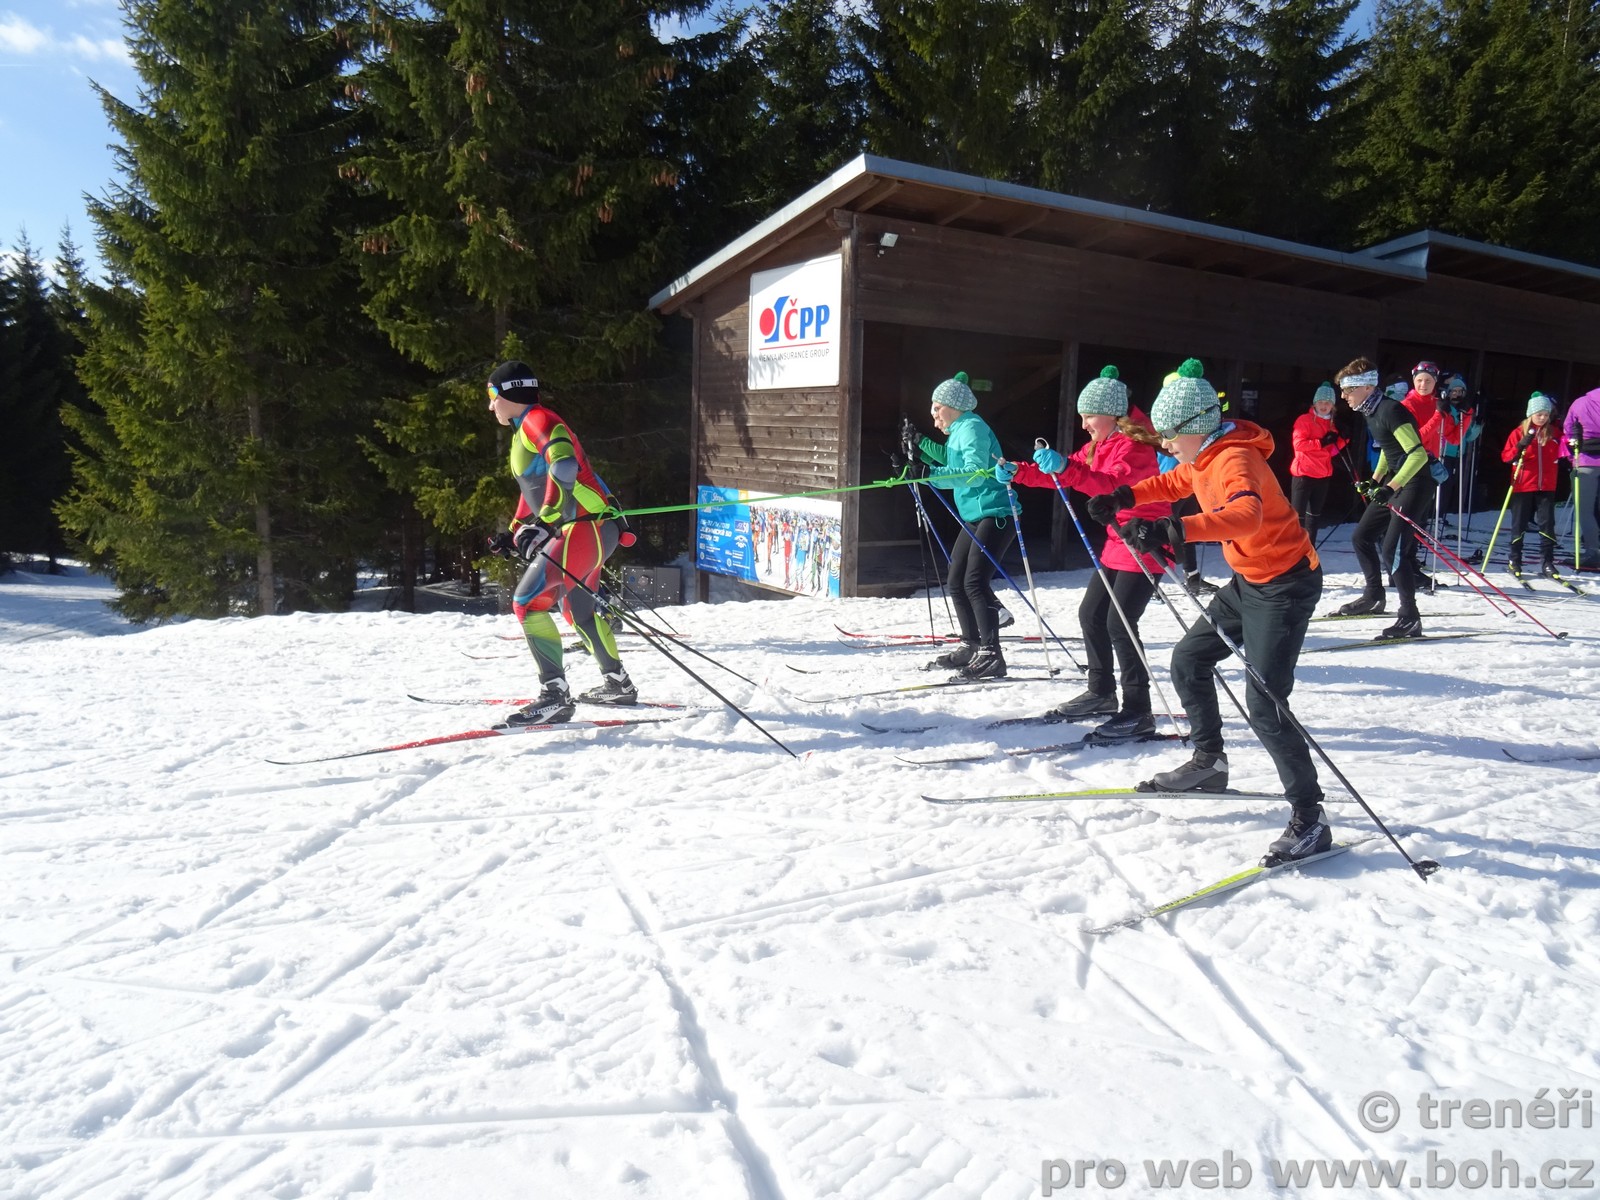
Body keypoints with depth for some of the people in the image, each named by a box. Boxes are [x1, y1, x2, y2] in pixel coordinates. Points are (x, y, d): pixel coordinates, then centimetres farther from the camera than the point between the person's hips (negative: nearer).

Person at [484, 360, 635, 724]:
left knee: (527, 602, -14)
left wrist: (543, 524, -35)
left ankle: (555, 696, -14)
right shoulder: (525, 431, 21)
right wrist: (514, 533, 28)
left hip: (585, 527, -11)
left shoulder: (538, 420, -10)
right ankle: (617, 683, 36)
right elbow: (534, 485, 31)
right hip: (590, 530, 11)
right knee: (576, 608, 24)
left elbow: (564, 468, -28)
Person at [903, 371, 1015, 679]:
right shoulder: (959, 431, 16)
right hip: (974, 517, 11)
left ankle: (991, 655, -15)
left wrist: (929, 474, -29)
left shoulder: (972, 428, -13)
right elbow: (948, 460, 29)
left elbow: (975, 474, -24)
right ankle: (971, 646, 24)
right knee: (955, 582, 12)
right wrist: (918, 443, 15)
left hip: (995, 513, -11)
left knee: (974, 582, -17)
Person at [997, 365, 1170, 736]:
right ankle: (1102, 692, 26)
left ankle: (1139, 711, -5)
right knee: (1091, 614, 12)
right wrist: (1018, 472, -1)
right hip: (1118, 544, 10)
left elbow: (1113, 485, -36)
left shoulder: (1134, 445, -18)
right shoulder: (1101, 445, 11)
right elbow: (1065, 474, 12)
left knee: (1119, 623, -13)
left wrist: (1065, 468, -49)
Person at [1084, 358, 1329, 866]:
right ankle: (1209, 762, 31)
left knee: (1264, 705, -14)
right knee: (1188, 659, 15)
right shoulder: (1203, 457, 4)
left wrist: (1176, 530, -58)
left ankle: (1309, 819, -3)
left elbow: (1246, 513, -46)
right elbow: (1172, 483, 25)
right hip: (1247, 581, 10)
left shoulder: (1234, 459, -25)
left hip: (1285, 584, -10)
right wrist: (1124, 496, 8)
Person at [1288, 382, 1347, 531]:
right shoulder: (1304, 419, -7)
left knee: (1314, 514, 15)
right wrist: (1322, 442, -21)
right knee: (1298, 515, -9)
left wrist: (1344, 438, -1)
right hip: (1303, 474, -8)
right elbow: (1298, 443, -19)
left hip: (1323, 475, 8)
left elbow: (1331, 450, 14)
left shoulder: (1332, 424, 14)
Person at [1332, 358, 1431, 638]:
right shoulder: (1371, 412, 8)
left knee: (1392, 549, -15)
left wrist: (1391, 487, -34)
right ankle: (1374, 597, 29)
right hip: (1393, 481, 10)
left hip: (1415, 482, -10)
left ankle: (1410, 618, -8)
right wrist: (1374, 481, 17)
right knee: (1361, 537, 14)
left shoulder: (1391, 410, -21)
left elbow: (1418, 454, -27)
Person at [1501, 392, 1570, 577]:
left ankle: (1547, 563, 7)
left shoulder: (1553, 433, 7)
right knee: (1519, 525, 5)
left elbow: (1560, 453, 13)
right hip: (1523, 487, -2)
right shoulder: (1519, 432, -1)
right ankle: (1515, 562, 13)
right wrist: (1520, 447, -22)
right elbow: (1505, 456, -6)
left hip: (1546, 487, 2)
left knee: (1547, 524, 2)